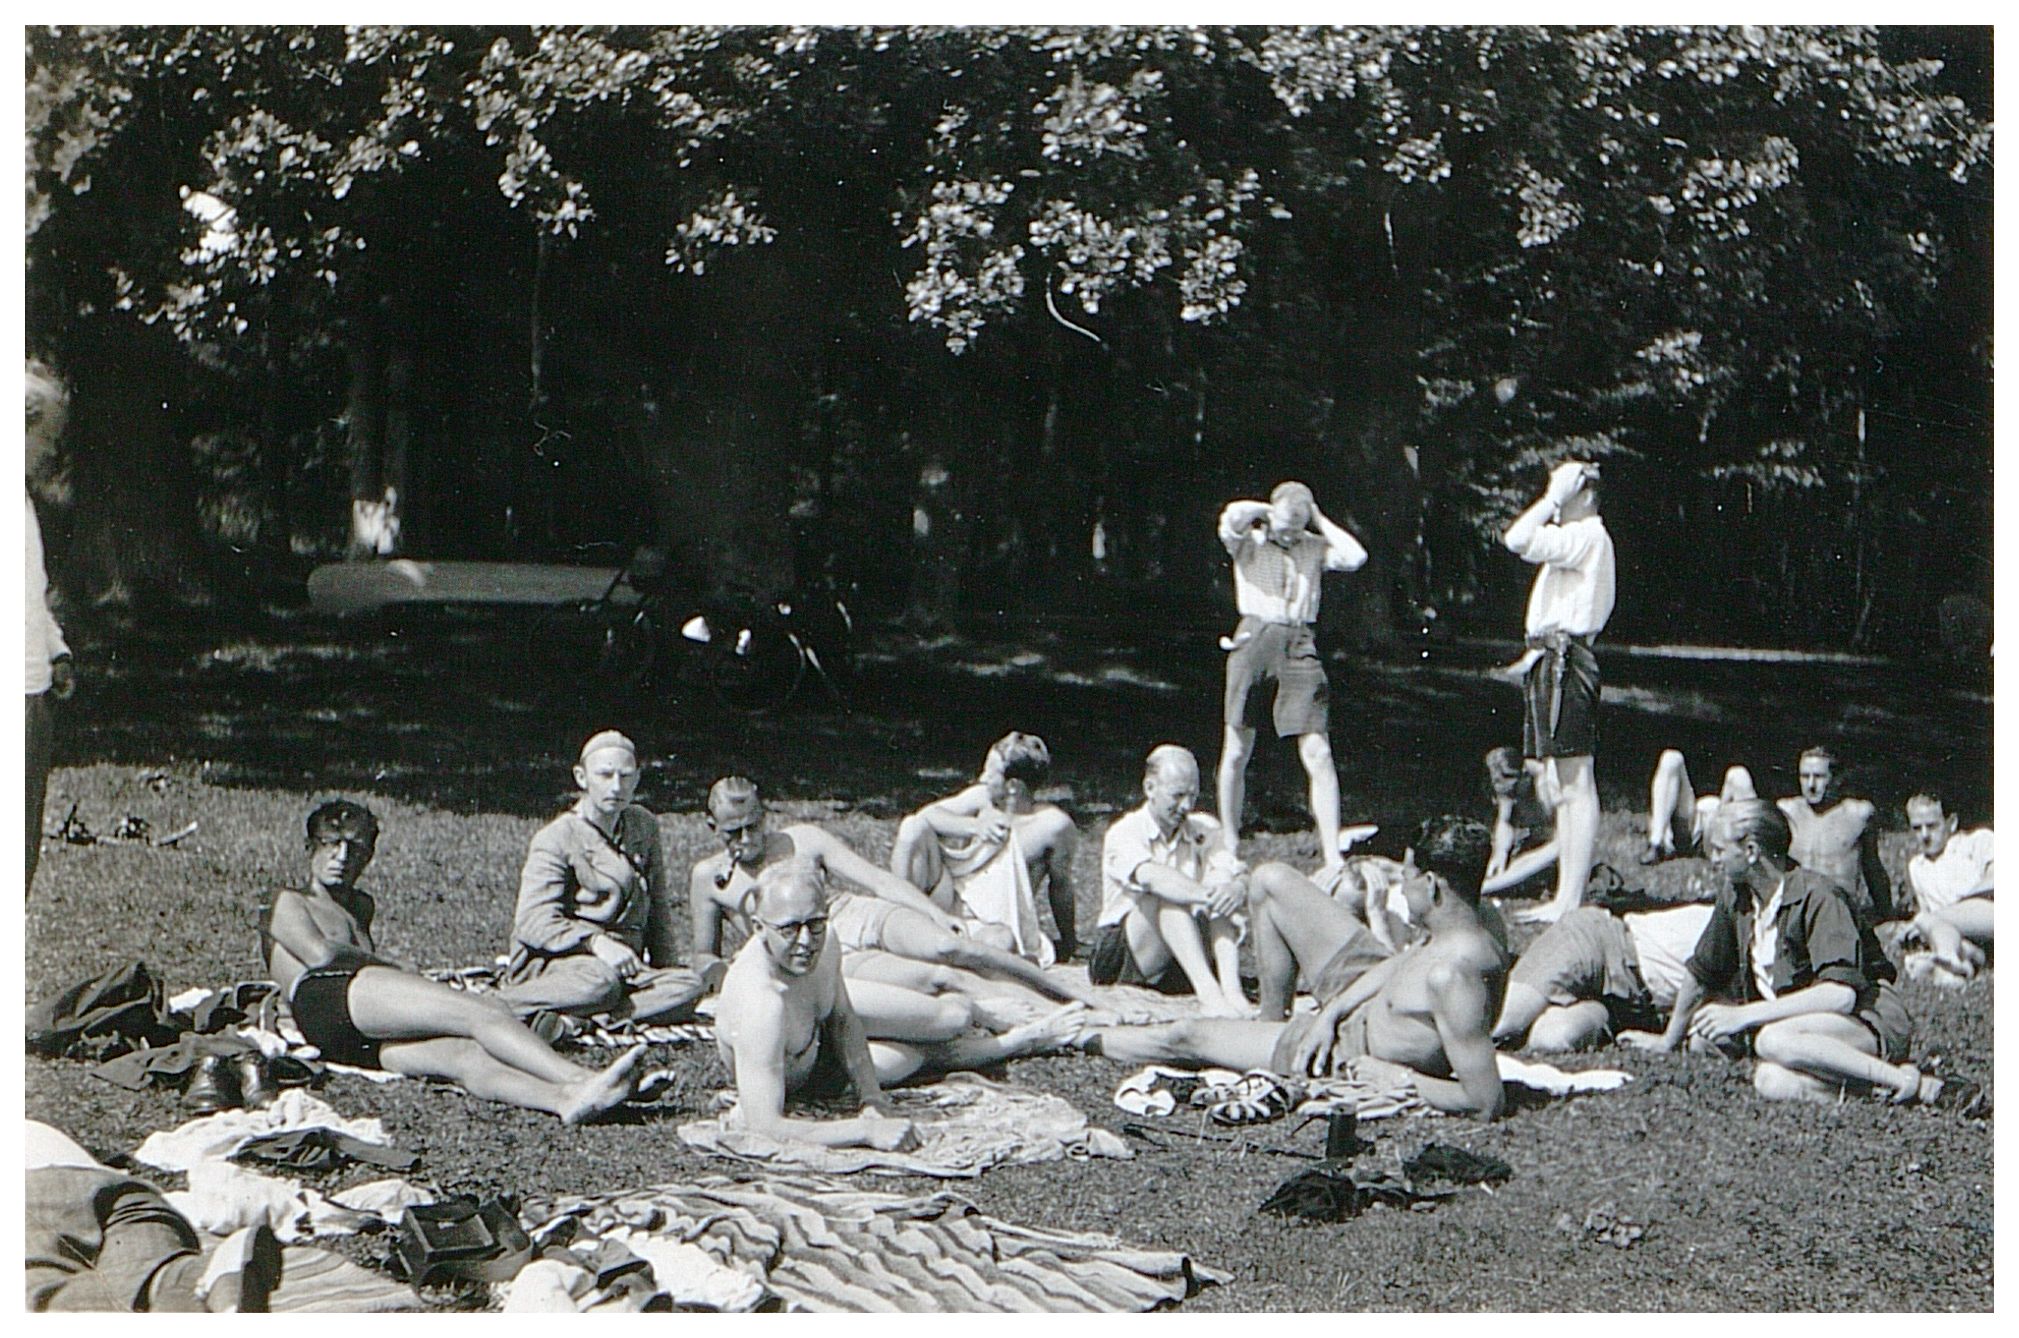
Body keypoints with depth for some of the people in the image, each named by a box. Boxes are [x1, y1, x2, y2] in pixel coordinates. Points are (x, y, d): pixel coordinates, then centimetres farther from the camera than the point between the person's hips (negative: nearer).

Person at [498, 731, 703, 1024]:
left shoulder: (644, 826, 14)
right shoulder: (556, 838, -5)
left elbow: (658, 907, 23)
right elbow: (533, 922, -16)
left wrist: (667, 965, 14)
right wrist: (595, 942, -28)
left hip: (623, 967, 6)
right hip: (552, 963, -6)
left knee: (688, 986, -23)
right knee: (601, 984, -40)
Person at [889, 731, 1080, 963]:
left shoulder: (1053, 824, -12)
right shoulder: (983, 798, 0)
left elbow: (1060, 885, -1)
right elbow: (926, 814, -5)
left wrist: (1068, 942, 11)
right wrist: (974, 826, -21)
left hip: (995, 922, -5)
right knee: (912, 826, -16)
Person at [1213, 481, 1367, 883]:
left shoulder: (1314, 547, 15)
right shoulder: (1249, 543, 7)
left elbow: (1355, 556, -1)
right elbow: (1231, 517, -14)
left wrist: (1319, 519, 7)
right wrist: (1266, 511, 3)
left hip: (1300, 647, 1)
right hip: (1254, 639, -1)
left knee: (1318, 754, -8)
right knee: (1236, 752, 5)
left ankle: (1332, 857, -11)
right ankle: (1229, 846, 19)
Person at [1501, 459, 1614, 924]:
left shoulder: (1589, 536, -10)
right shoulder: (1574, 538, 21)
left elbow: (1518, 540, -21)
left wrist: (1554, 500, -12)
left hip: (1565, 659, -11)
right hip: (1550, 660, 11)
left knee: (1576, 783, -10)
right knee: (1563, 785, 11)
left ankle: (1571, 899, -11)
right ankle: (1566, 896, 14)